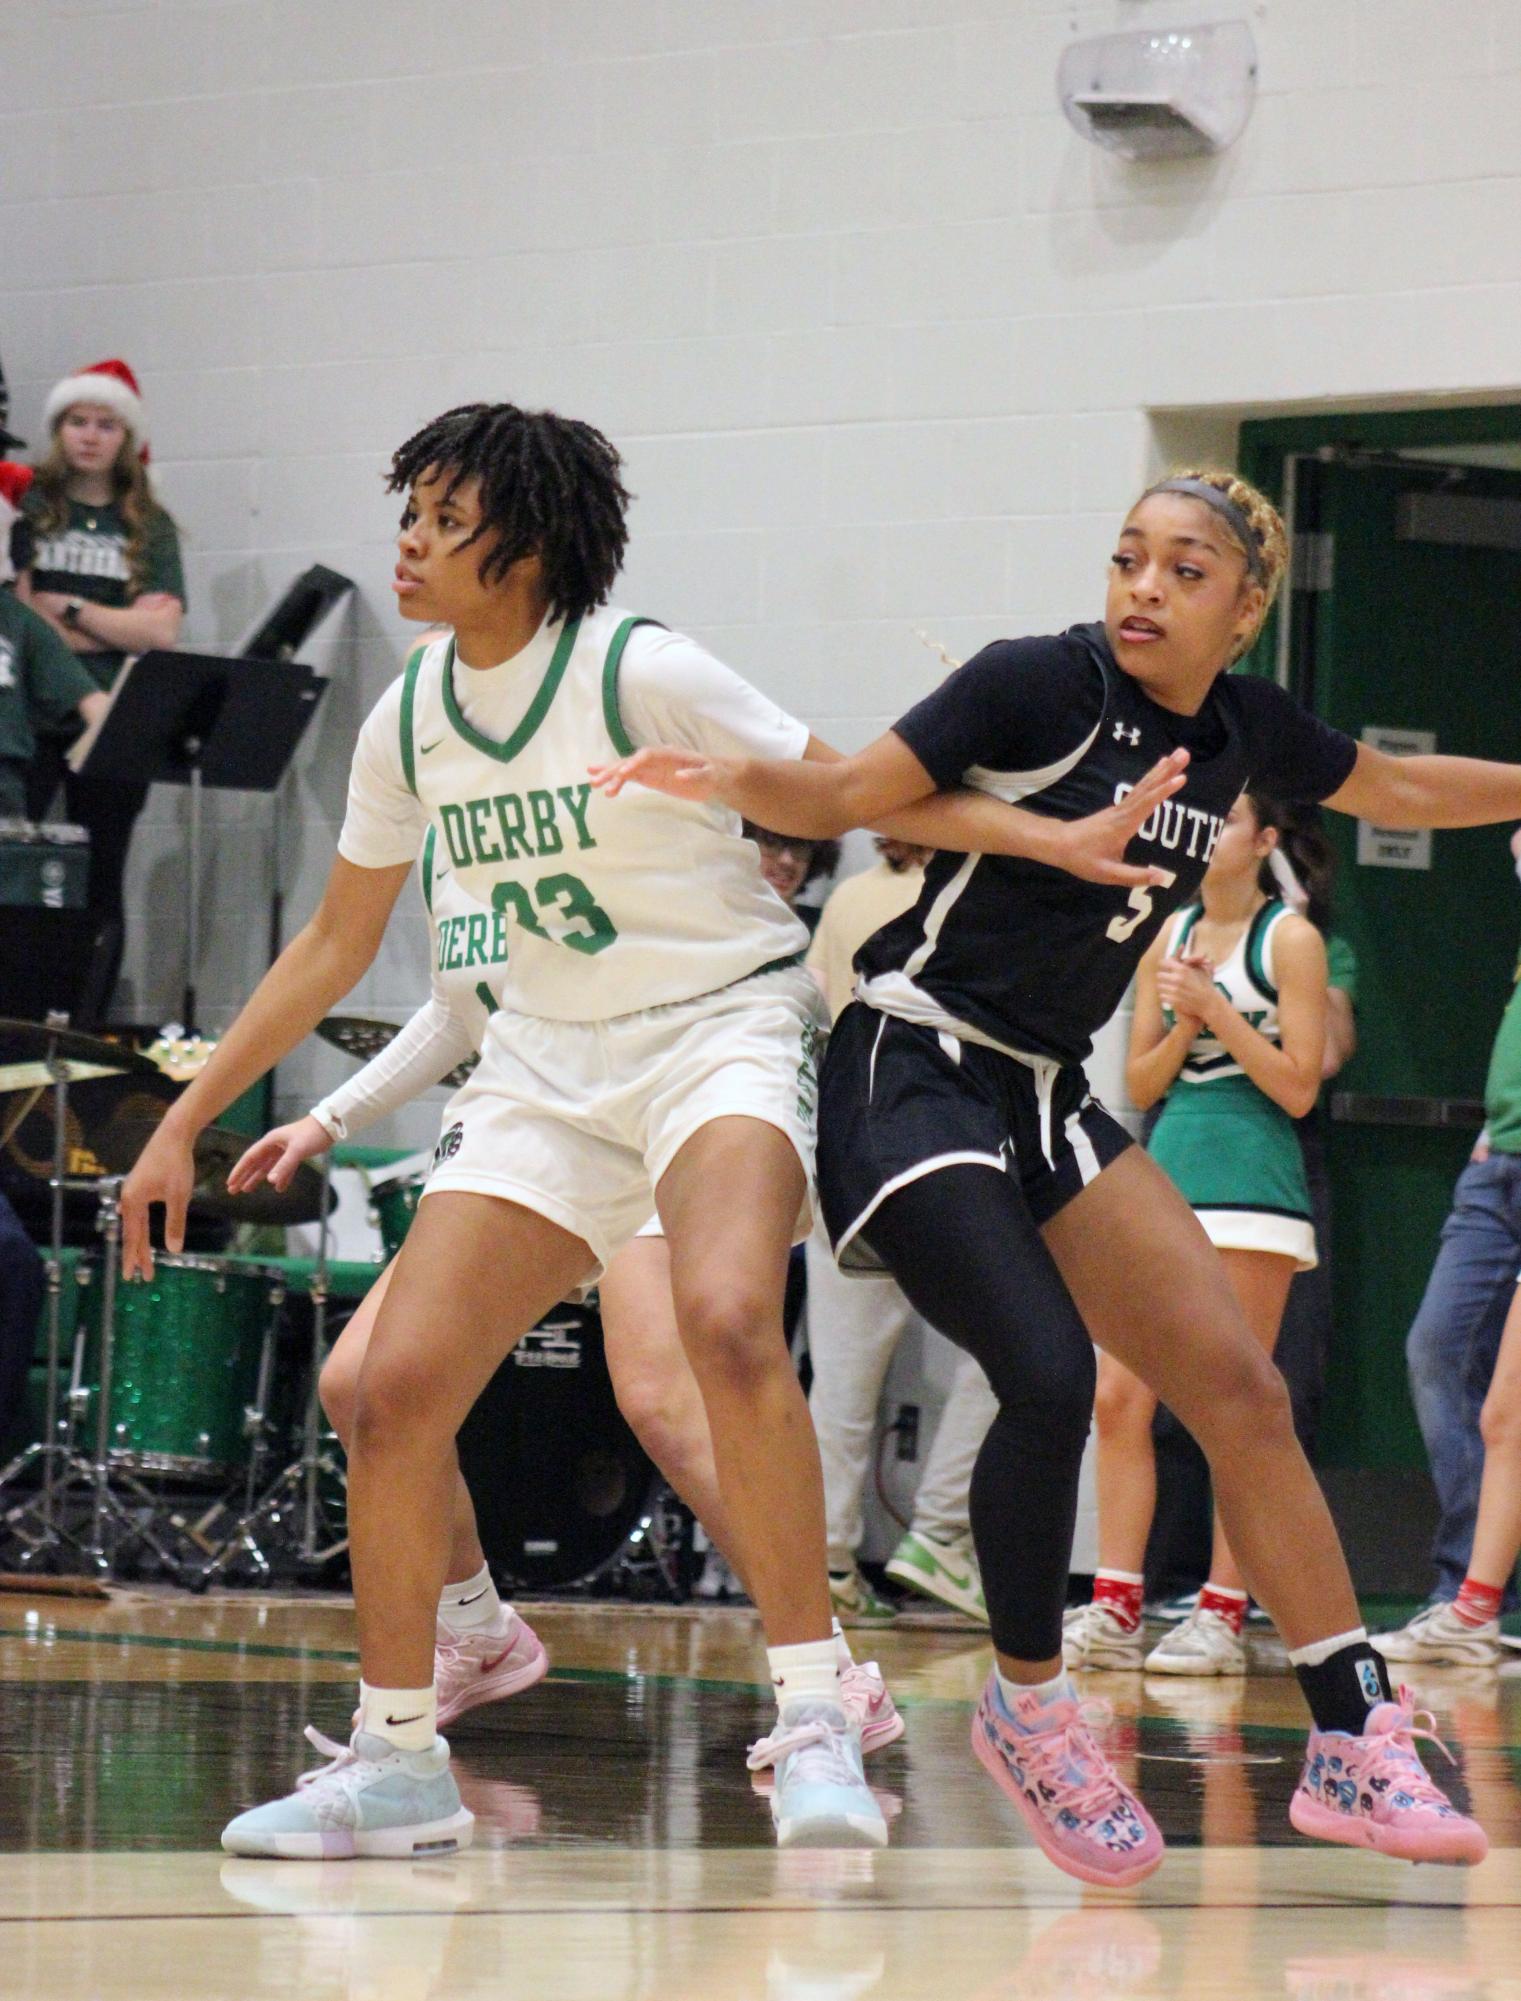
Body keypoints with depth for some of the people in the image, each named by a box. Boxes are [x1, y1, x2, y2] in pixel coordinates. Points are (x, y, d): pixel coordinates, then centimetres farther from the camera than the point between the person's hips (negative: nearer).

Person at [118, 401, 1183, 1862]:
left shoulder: (640, 675, -14)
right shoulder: (408, 725, 4)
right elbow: (333, 947, 16)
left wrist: (1056, 841, -18)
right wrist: (185, 1120, 15)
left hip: (722, 1028, -6)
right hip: (543, 1066, 6)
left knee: (726, 1317, -34)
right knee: (395, 1385, -9)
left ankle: (812, 1722, -29)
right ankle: (394, 1758, 7)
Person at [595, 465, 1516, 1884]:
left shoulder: (1245, 733, 7)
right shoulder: (1041, 684, -11)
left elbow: (1400, 790, 26)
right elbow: (846, 795, -11)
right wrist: (732, 778, -30)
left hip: (1047, 1100, 7)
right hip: (913, 1069, -7)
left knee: (1241, 1389, 1)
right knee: (1048, 1375, -25)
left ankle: (1357, 1747, 5)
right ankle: (1027, 1711, -5)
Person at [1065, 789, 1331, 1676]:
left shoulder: (1291, 939, -2)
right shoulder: (1172, 934, 14)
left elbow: (1299, 1087, -6)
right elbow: (1141, 1083, 14)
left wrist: (1218, 1010, -12)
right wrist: (1181, 1029, -4)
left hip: (1253, 1179, -6)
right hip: (1167, 1169, 6)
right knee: (1119, 1397, -1)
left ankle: (1223, 1616, 0)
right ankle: (1115, 1611, 2)